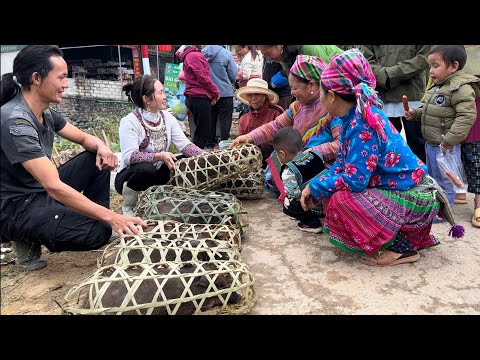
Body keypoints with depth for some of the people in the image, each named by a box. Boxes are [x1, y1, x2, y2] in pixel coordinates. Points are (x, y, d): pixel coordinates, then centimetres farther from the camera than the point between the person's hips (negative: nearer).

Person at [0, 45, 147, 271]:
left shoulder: (45, 113, 0)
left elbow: (84, 138, 12)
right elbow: (54, 187, -35)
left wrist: (102, 147, -14)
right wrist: (111, 217, -37)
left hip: (43, 191, 9)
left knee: (98, 158, 3)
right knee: (100, 231, -23)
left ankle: (90, 217, 7)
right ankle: (29, 238, -1)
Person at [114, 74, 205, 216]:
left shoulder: (167, 117, -2)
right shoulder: (129, 121, -19)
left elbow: (184, 145, -10)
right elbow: (129, 157, -30)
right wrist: (159, 156, -43)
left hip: (157, 174, 5)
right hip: (131, 176, -5)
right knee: (146, 169, -38)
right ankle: (127, 206, -7)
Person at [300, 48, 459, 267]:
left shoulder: (362, 126, -25)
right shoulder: (354, 118, 3)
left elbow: (354, 180, -28)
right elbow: (342, 164, 11)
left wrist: (315, 187, -14)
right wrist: (315, 185, -2)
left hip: (413, 199, -10)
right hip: (401, 190, 10)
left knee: (339, 202, -23)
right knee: (336, 193, 12)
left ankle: (400, 248, -5)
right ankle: (400, 238, 16)